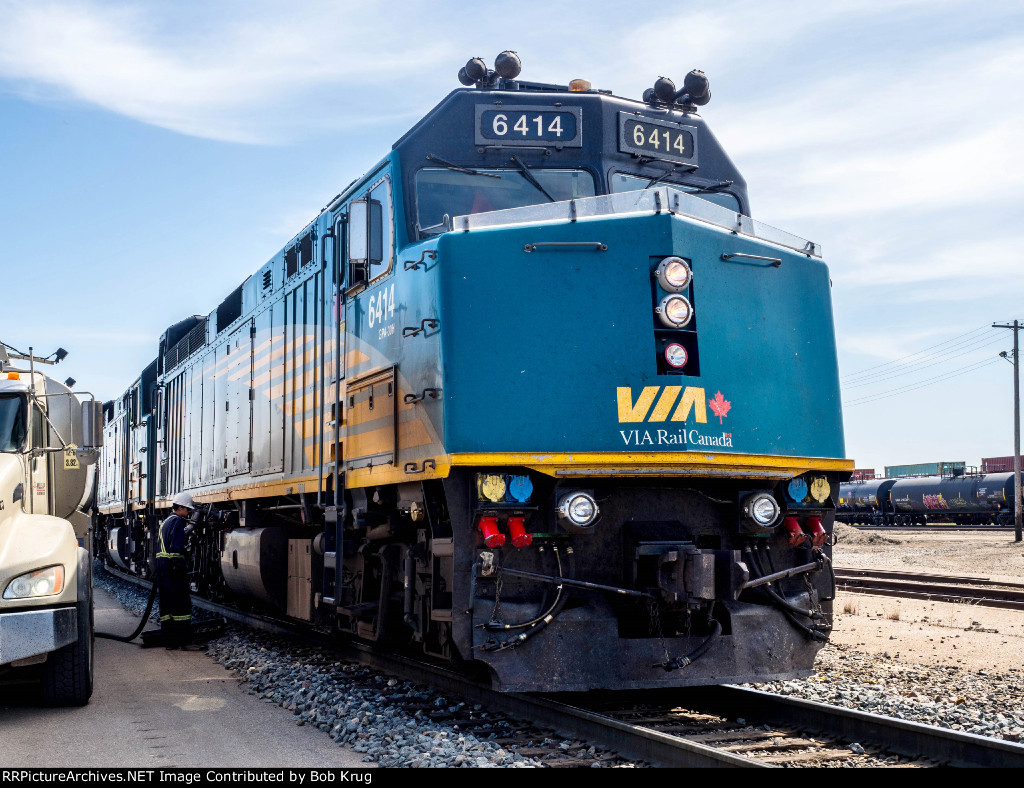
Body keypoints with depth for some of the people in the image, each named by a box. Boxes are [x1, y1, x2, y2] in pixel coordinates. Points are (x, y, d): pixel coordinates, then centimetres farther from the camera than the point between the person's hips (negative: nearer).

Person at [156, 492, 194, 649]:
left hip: (161, 564, 10)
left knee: (166, 603, 10)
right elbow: (176, 547, -17)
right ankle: (181, 640, -7)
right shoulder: (177, 521, -9)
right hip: (172, 565, -10)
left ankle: (168, 640, 12)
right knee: (181, 602, -6)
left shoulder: (166, 522, 21)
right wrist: (180, 566, -19)